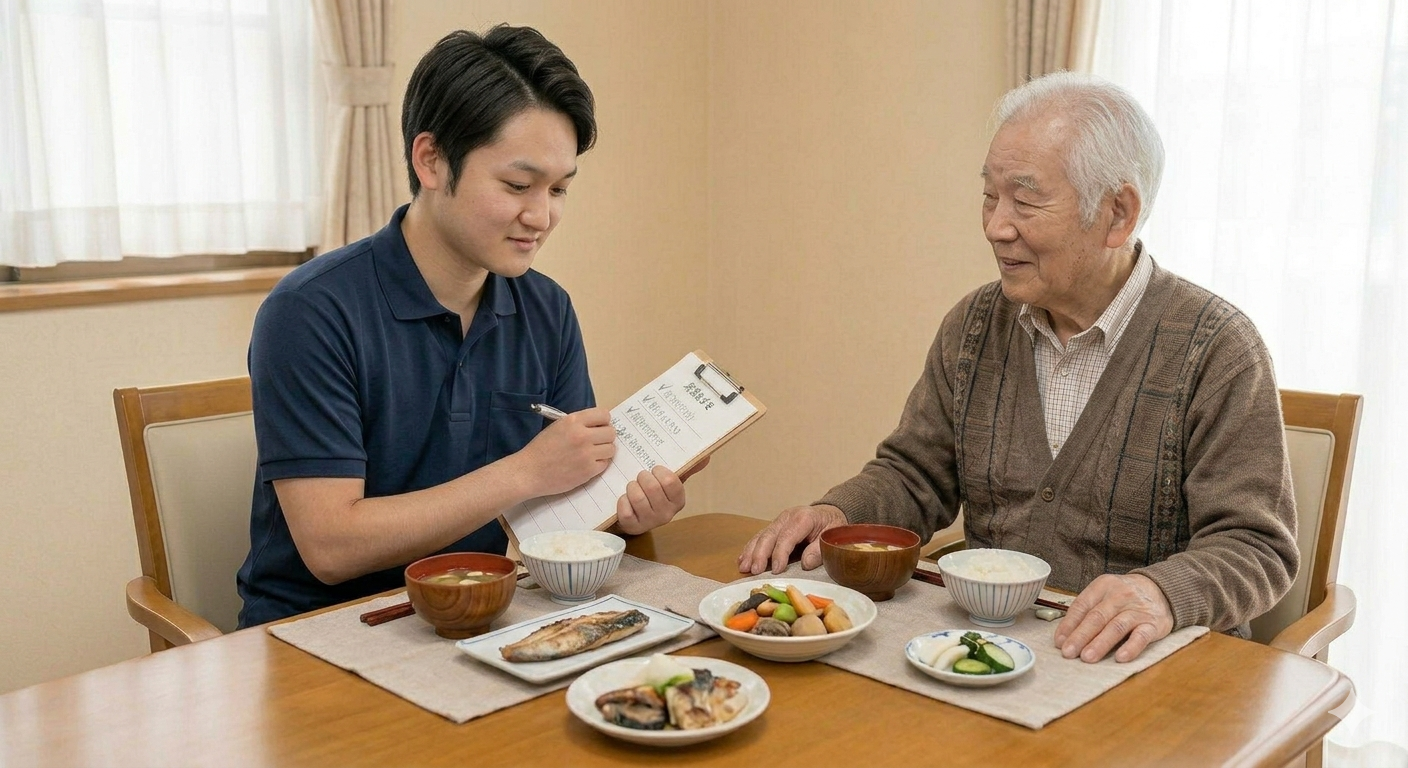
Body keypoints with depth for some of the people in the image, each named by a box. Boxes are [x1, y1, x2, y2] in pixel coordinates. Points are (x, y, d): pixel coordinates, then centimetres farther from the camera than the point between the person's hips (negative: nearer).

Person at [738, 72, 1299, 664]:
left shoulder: (1216, 350, -5)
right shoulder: (974, 325, 12)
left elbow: (1254, 548, -8)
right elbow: (915, 475, 17)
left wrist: (1161, 592, -29)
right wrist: (836, 515, -4)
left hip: (1137, 667, -3)